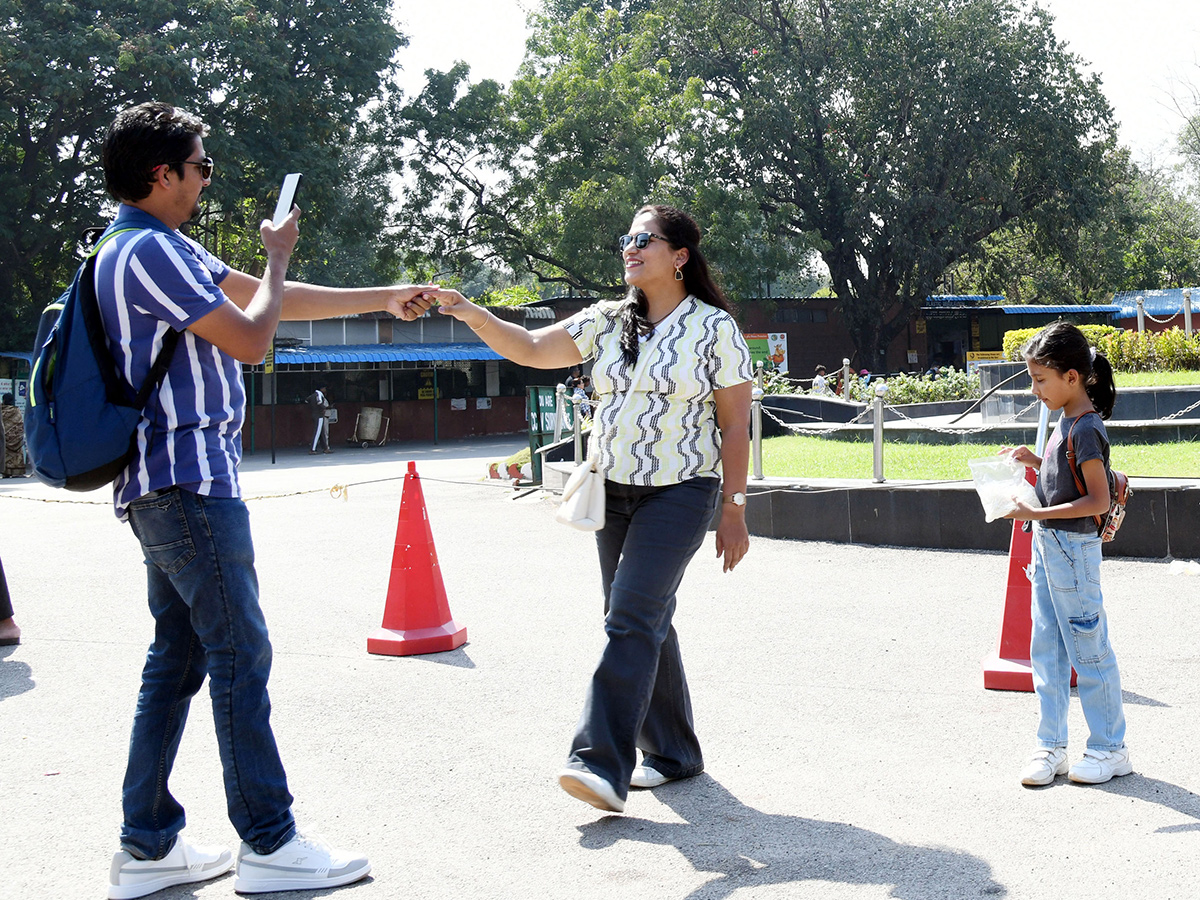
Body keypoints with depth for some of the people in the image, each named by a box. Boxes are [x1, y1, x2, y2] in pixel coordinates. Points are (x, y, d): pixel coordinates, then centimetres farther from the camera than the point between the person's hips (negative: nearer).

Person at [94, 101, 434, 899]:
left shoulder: (156, 250, 19)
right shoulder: (150, 251, -14)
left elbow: (269, 298, 24)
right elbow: (250, 338, -15)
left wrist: (383, 299, 25)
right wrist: (280, 256, 1)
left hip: (167, 486, 11)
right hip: (189, 481, -11)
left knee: (178, 656, 11)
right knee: (240, 653, -6)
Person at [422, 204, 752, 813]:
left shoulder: (714, 328, -6)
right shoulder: (608, 321, 7)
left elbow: (735, 424, -5)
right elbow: (532, 349, 0)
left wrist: (734, 512, -8)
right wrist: (473, 315, -16)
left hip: (681, 494, -6)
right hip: (615, 491, 6)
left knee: (631, 617, -18)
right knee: (645, 623, 10)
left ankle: (603, 763, -22)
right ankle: (671, 753, 23)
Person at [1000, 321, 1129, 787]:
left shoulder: (1086, 428, -19)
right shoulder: (1068, 420, 9)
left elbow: (1098, 500, -22)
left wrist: (1036, 514, -24)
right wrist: (1035, 460, 6)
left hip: (1073, 548, -9)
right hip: (1048, 545, 9)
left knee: (1088, 651, 2)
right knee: (1046, 650, 12)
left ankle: (1110, 749, 14)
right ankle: (1051, 745, 19)